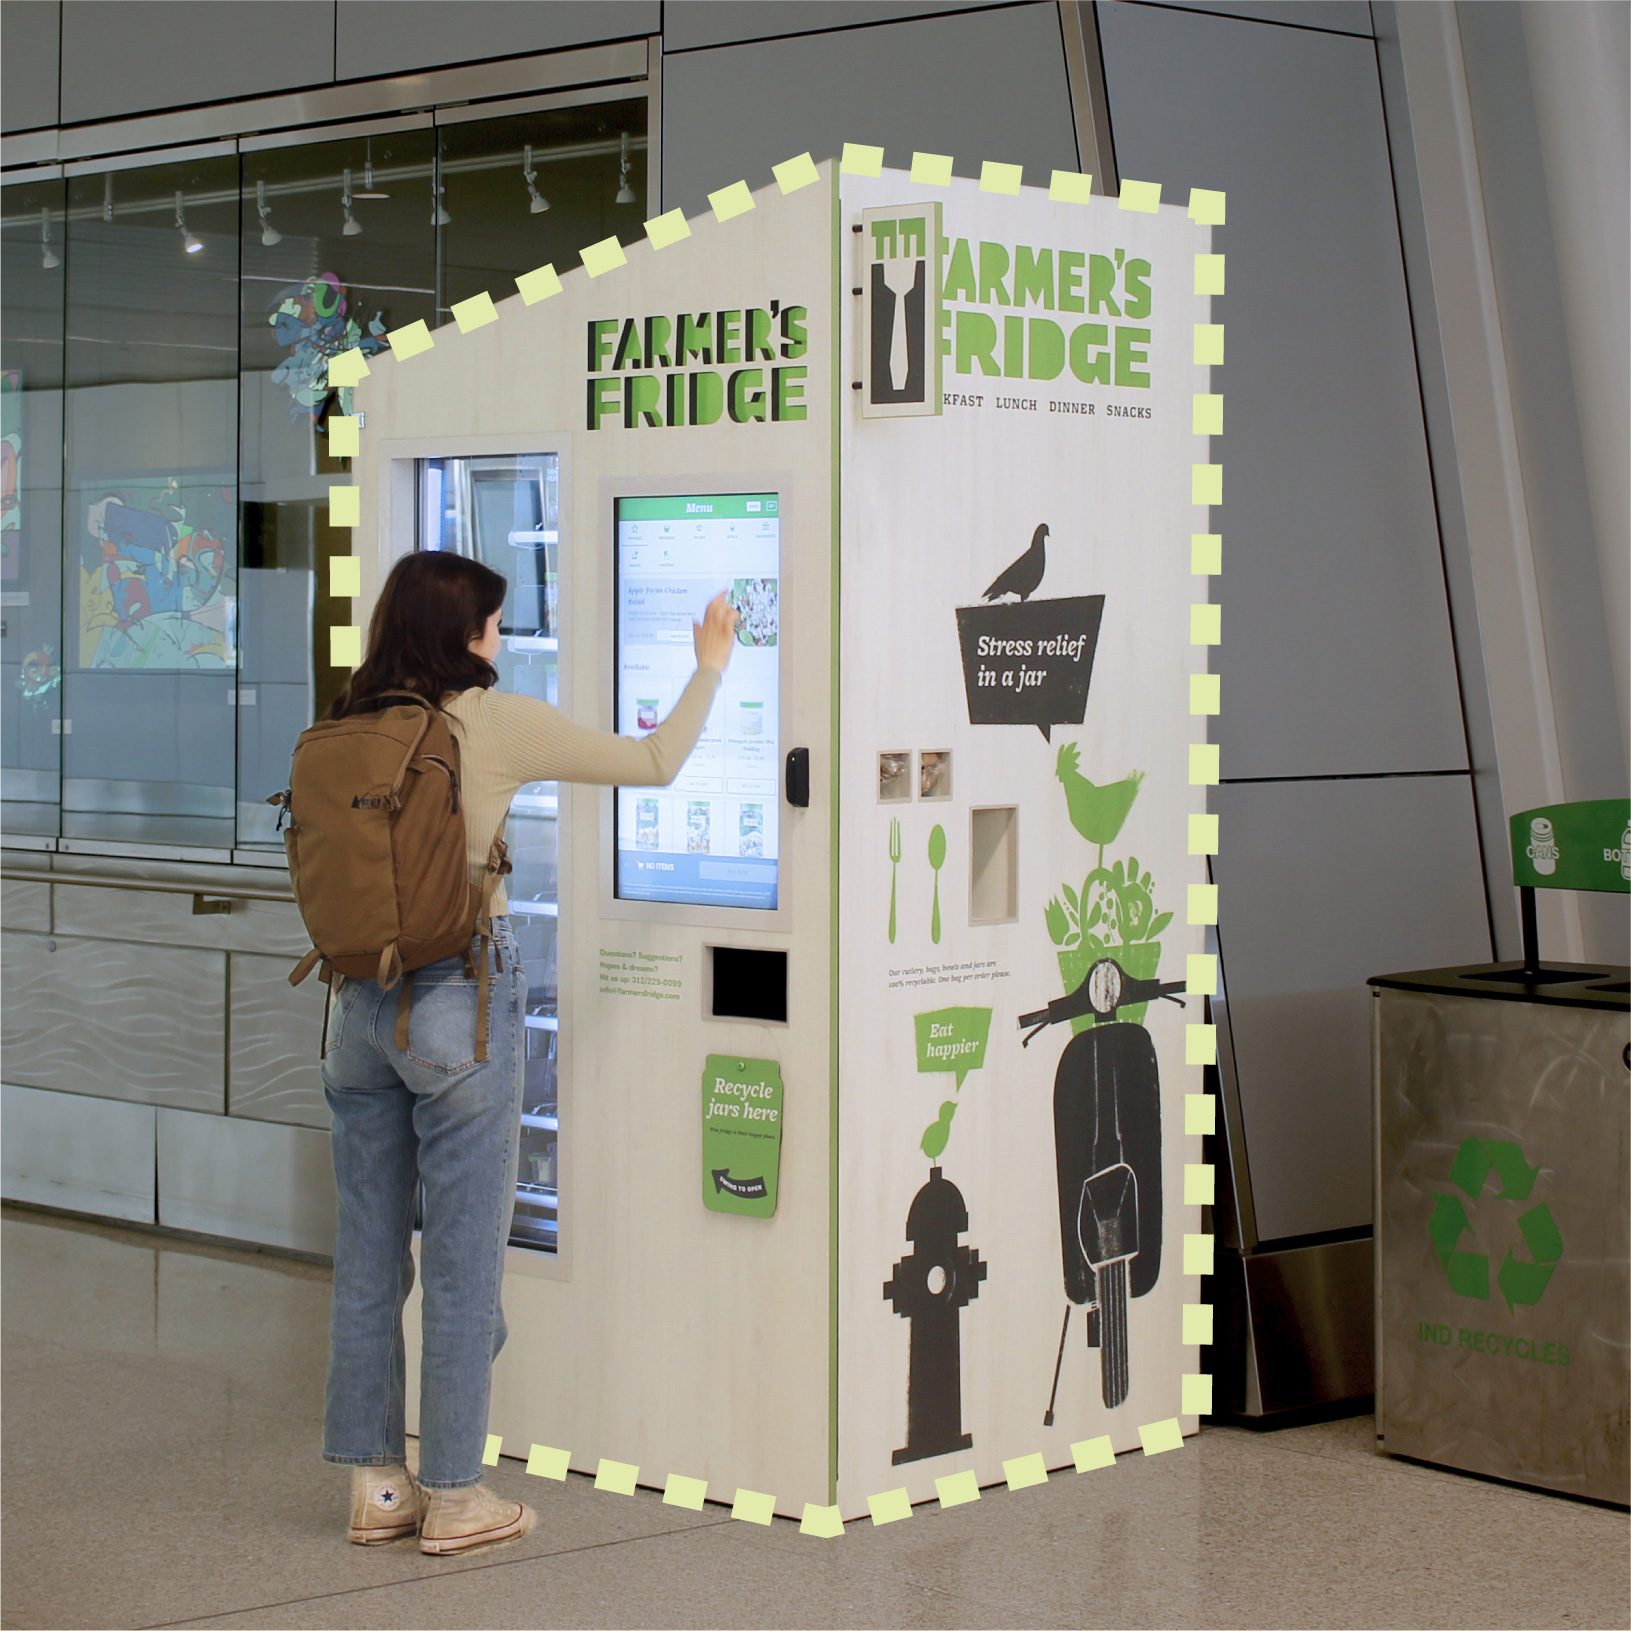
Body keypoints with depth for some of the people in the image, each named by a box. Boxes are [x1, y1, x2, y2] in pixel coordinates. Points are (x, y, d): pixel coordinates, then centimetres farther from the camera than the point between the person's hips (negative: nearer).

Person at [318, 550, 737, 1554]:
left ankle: (375, 1485, 19)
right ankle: (453, 1497, 9)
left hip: (364, 1005, 6)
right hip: (460, 999, -5)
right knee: (464, 1257, 3)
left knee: (368, 1253, 11)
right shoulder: (497, 724, -9)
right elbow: (656, 764, -1)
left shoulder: (352, 729, 4)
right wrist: (709, 671, 13)